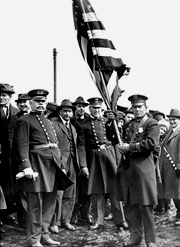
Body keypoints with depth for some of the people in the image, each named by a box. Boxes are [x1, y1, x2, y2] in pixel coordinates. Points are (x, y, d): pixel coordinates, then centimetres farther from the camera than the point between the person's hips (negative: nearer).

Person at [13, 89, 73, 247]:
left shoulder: (49, 122, 21)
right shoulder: (24, 121, -3)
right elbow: (21, 145, -13)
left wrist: (60, 165, 15)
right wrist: (26, 167, -23)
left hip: (53, 165, 8)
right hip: (37, 164, -7)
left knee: (50, 203, 11)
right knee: (36, 203, -3)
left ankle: (44, 234, 22)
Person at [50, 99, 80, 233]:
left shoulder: (73, 128, 22)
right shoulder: (52, 123, -4)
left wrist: (77, 164, 17)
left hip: (71, 164, 7)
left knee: (70, 195, 10)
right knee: (57, 194, -8)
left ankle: (66, 220, 20)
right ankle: (54, 222, 1)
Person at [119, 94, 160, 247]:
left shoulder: (152, 124, -3)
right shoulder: (130, 124, 18)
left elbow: (152, 143, -18)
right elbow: (125, 142, 28)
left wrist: (130, 147, -16)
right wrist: (122, 147, 4)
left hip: (143, 167, -7)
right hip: (127, 169, 7)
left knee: (145, 206, -1)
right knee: (130, 206, 11)